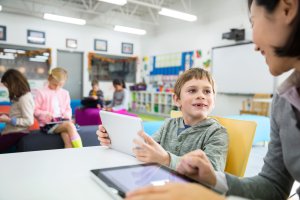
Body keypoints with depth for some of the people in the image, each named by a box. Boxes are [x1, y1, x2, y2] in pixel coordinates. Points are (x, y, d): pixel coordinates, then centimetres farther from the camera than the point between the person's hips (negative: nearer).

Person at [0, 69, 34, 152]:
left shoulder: (25, 98, -15)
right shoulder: (20, 97, 14)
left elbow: (29, 121, -19)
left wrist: (9, 120, -16)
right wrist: (7, 116, 3)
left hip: (17, 133, -9)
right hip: (11, 132, 9)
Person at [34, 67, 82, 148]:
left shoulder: (65, 93, 15)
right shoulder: (42, 92, 1)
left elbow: (68, 108, 21)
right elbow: (35, 110, 0)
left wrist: (67, 115, -1)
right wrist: (45, 114, -18)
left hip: (62, 121, 4)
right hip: (48, 123, -4)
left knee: (67, 137, -29)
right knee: (70, 125, -31)